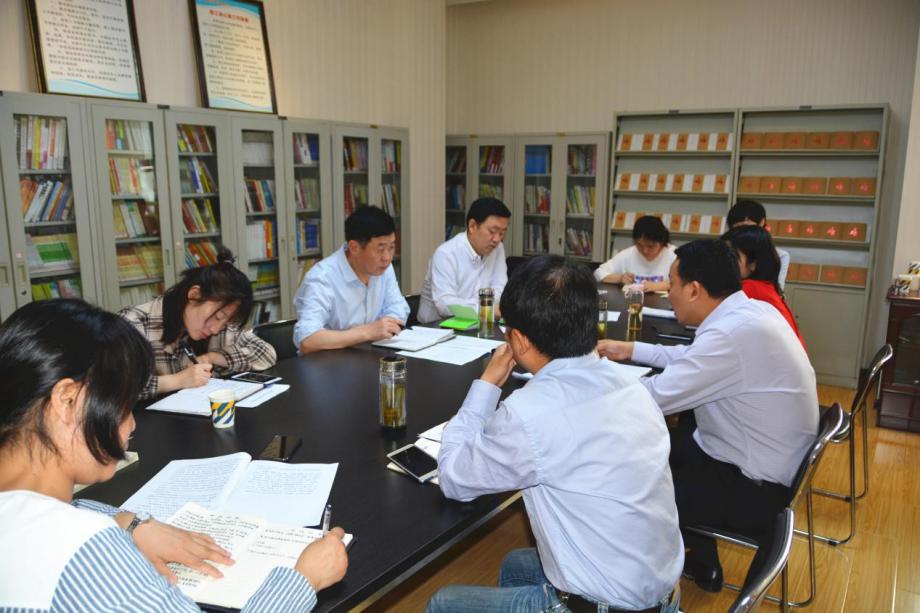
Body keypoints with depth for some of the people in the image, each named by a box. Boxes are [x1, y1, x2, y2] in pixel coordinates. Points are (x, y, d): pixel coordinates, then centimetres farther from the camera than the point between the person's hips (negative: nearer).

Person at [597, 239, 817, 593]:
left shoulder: (733, 333, -29)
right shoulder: (749, 311, -1)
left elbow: (654, 397, -24)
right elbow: (691, 358, 15)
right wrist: (630, 350, 15)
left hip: (753, 489, -9)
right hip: (765, 461, 9)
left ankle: (700, 565, 24)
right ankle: (700, 562, 30)